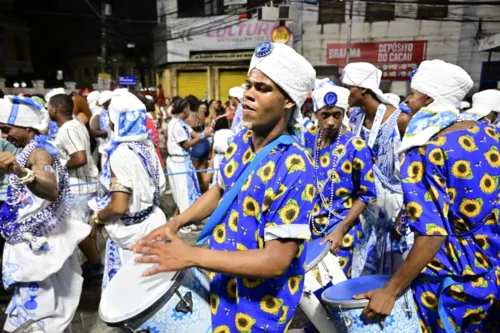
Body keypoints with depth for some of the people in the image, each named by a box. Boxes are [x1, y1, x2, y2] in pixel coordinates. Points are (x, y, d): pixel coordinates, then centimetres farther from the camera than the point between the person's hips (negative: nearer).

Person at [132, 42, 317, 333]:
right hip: (220, 282, 7)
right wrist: (176, 223, 1)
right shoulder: (240, 141, -4)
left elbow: (276, 260, -28)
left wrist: (190, 256, -27)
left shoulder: (294, 168, -27)